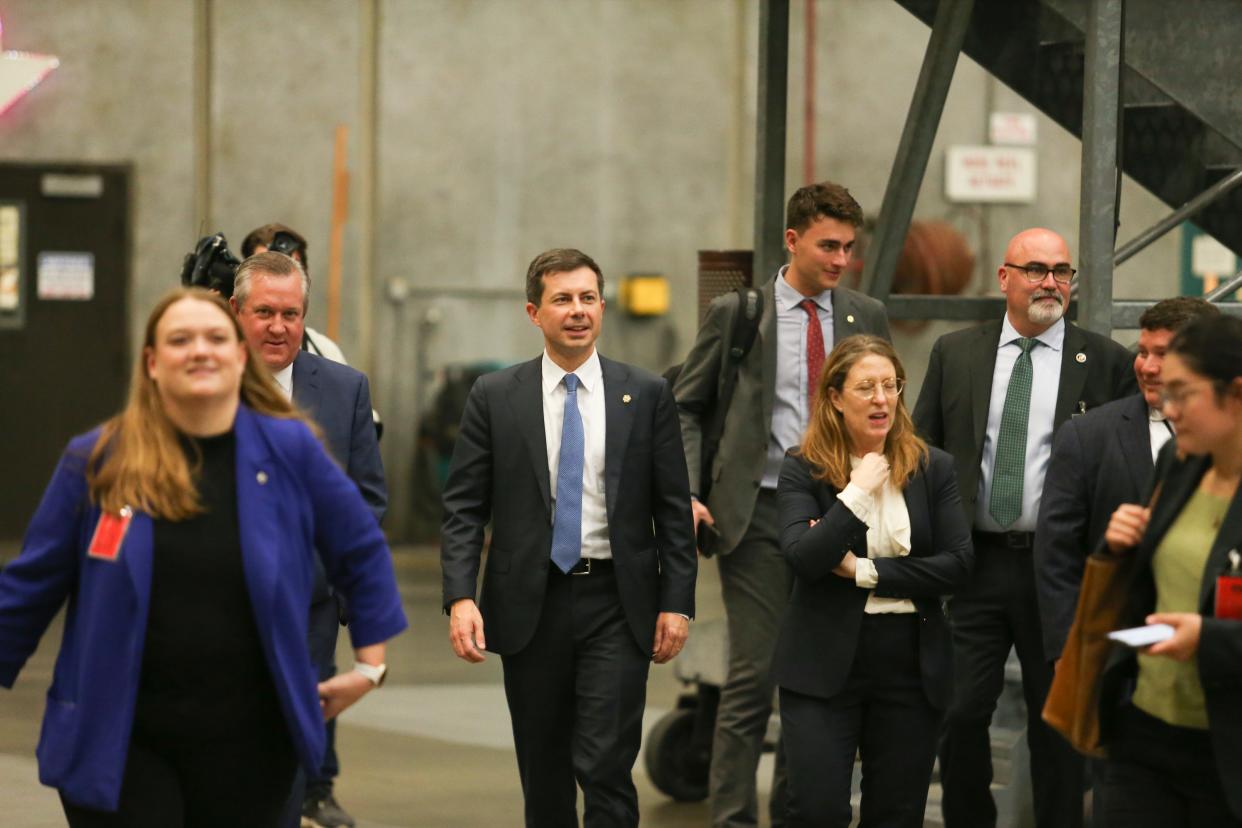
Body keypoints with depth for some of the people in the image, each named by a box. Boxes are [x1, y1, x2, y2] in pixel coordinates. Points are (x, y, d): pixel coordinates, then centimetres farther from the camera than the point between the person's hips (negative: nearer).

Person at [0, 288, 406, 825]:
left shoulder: (288, 450, -1)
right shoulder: (96, 460, -2)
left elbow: (362, 552, 9)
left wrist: (369, 664, 8)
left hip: (247, 745, 1)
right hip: (116, 741, -1)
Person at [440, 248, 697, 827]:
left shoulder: (646, 395, 3)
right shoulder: (495, 397, 2)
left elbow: (673, 509, 4)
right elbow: (463, 508, 0)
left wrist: (677, 602, -3)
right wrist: (460, 597, -12)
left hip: (616, 604, -1)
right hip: (529, 605, 1)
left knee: (606, 768, -10)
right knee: (544, 774, 11)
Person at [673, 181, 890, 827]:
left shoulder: (867, 318, 10)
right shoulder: (736, 313, 2)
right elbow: (686, 409, 6)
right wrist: (687, 494, -8)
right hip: (759, 512, -3)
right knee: (753, 676, -7)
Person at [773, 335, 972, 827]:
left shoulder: (932, 468, 5)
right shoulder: (802, 469, -2)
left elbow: (959, 564, -4)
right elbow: (803, 559, -16)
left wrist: (865, 571, -9)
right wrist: (858, 492, -17)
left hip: (912, 663, 3)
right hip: (825, 661, -2)